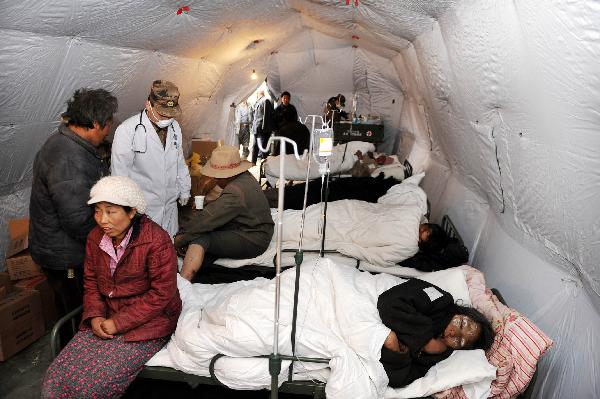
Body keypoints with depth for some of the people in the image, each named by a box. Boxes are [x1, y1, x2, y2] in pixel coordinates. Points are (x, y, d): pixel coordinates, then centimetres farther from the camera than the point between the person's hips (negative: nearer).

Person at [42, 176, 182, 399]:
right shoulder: (95, 237, 4)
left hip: (147, 322, -6)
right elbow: (91, 282, 12)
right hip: (105, 321, 6)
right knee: (56, 378, -6)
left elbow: (161, 293, -18)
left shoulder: (157, 241, -19)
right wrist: (95, 316, -5)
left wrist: (119, 322, -17)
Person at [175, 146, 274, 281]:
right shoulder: (244, 177, 6)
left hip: (251, 241, -11)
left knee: (199, 238, -26)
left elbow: (209, 219, -24)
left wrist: (182, 238, -16)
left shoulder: (235, 193, -26)